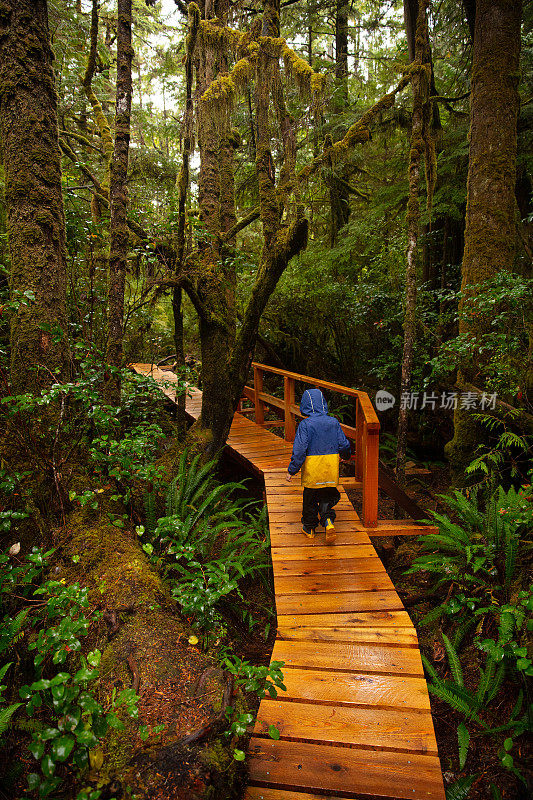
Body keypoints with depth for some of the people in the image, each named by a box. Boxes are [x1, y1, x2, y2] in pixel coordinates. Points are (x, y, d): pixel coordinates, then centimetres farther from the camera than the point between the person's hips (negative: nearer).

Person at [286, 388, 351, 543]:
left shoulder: (305, 425, -13)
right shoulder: (334, 422, 0)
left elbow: (299, 450, -16)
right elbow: (344, 445, 6)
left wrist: (292, 470, -8)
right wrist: (345, 455, 28)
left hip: (312, 470, -3)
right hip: (331, 469, 3)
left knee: (310, 499, 14)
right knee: (327, 497, 16)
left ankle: (309, 528, 28)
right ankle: (328, 521, -7)